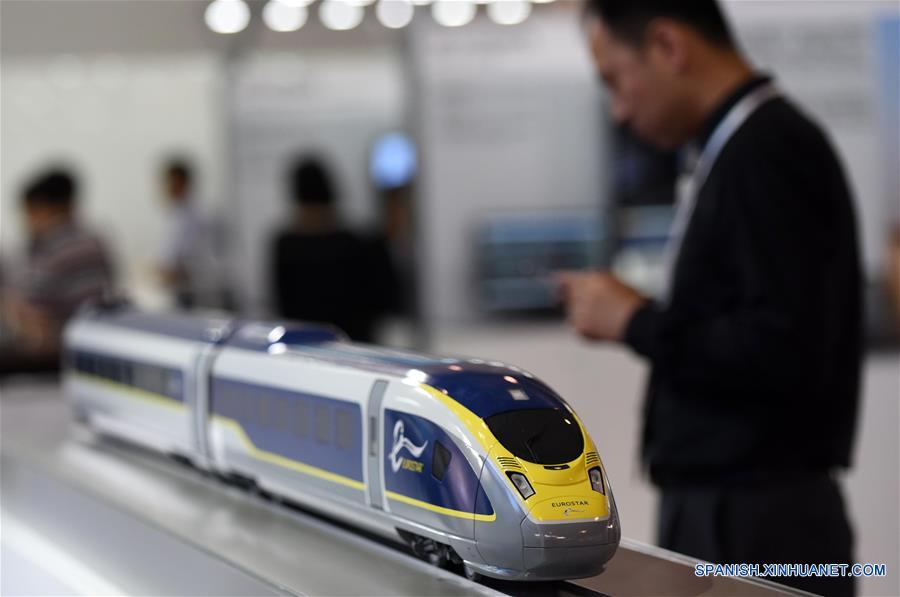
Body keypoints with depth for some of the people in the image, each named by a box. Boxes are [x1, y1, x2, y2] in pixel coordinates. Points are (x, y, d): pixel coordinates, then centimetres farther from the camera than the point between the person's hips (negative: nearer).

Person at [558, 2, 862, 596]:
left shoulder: (768, 153, -16)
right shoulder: (741, 147, 12)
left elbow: (789, 352, -23)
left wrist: (636, 322, -14)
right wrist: (636, 314, 6)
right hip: (719, 506, 9)